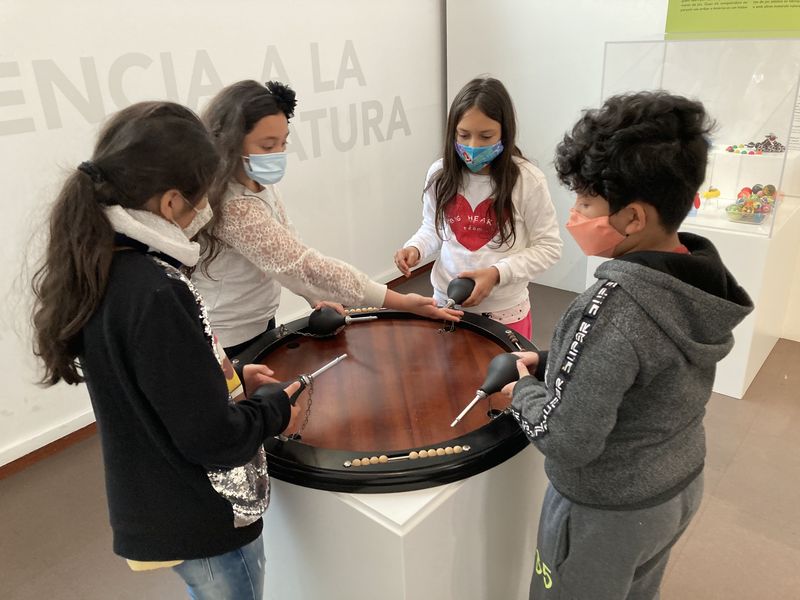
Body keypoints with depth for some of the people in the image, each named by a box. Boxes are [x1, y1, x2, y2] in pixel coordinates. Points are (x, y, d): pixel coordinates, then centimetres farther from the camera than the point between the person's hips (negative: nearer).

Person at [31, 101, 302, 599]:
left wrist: (232, 378, 6)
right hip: (204, 521, -8)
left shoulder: (96, 271, -4)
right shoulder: (156, 294, -32)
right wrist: (275, 407, -10)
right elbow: (212, 438, -27)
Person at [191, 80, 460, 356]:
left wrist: (319, 299, -13)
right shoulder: (232, 207, -32)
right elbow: (302, 264, -34)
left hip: (261, 325, 8)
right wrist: (400, 302, -32)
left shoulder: (261, 184, -4)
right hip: (227, 344, -8)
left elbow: (290, 254, 3)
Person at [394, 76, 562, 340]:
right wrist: (415, 248, -11)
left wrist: (497, 273, -21)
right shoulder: (439, 174, -5)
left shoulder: (527, 180, -15)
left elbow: (549, 246, -9)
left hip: (504, 311, -2)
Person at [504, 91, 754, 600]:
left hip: (607, 512, -7)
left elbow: (567, 444, -30)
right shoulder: (701, 279, -9)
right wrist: (549, 363, 1)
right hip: (680, 486, 7)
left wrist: (525, 389, -12)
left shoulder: (613, 309, -35)